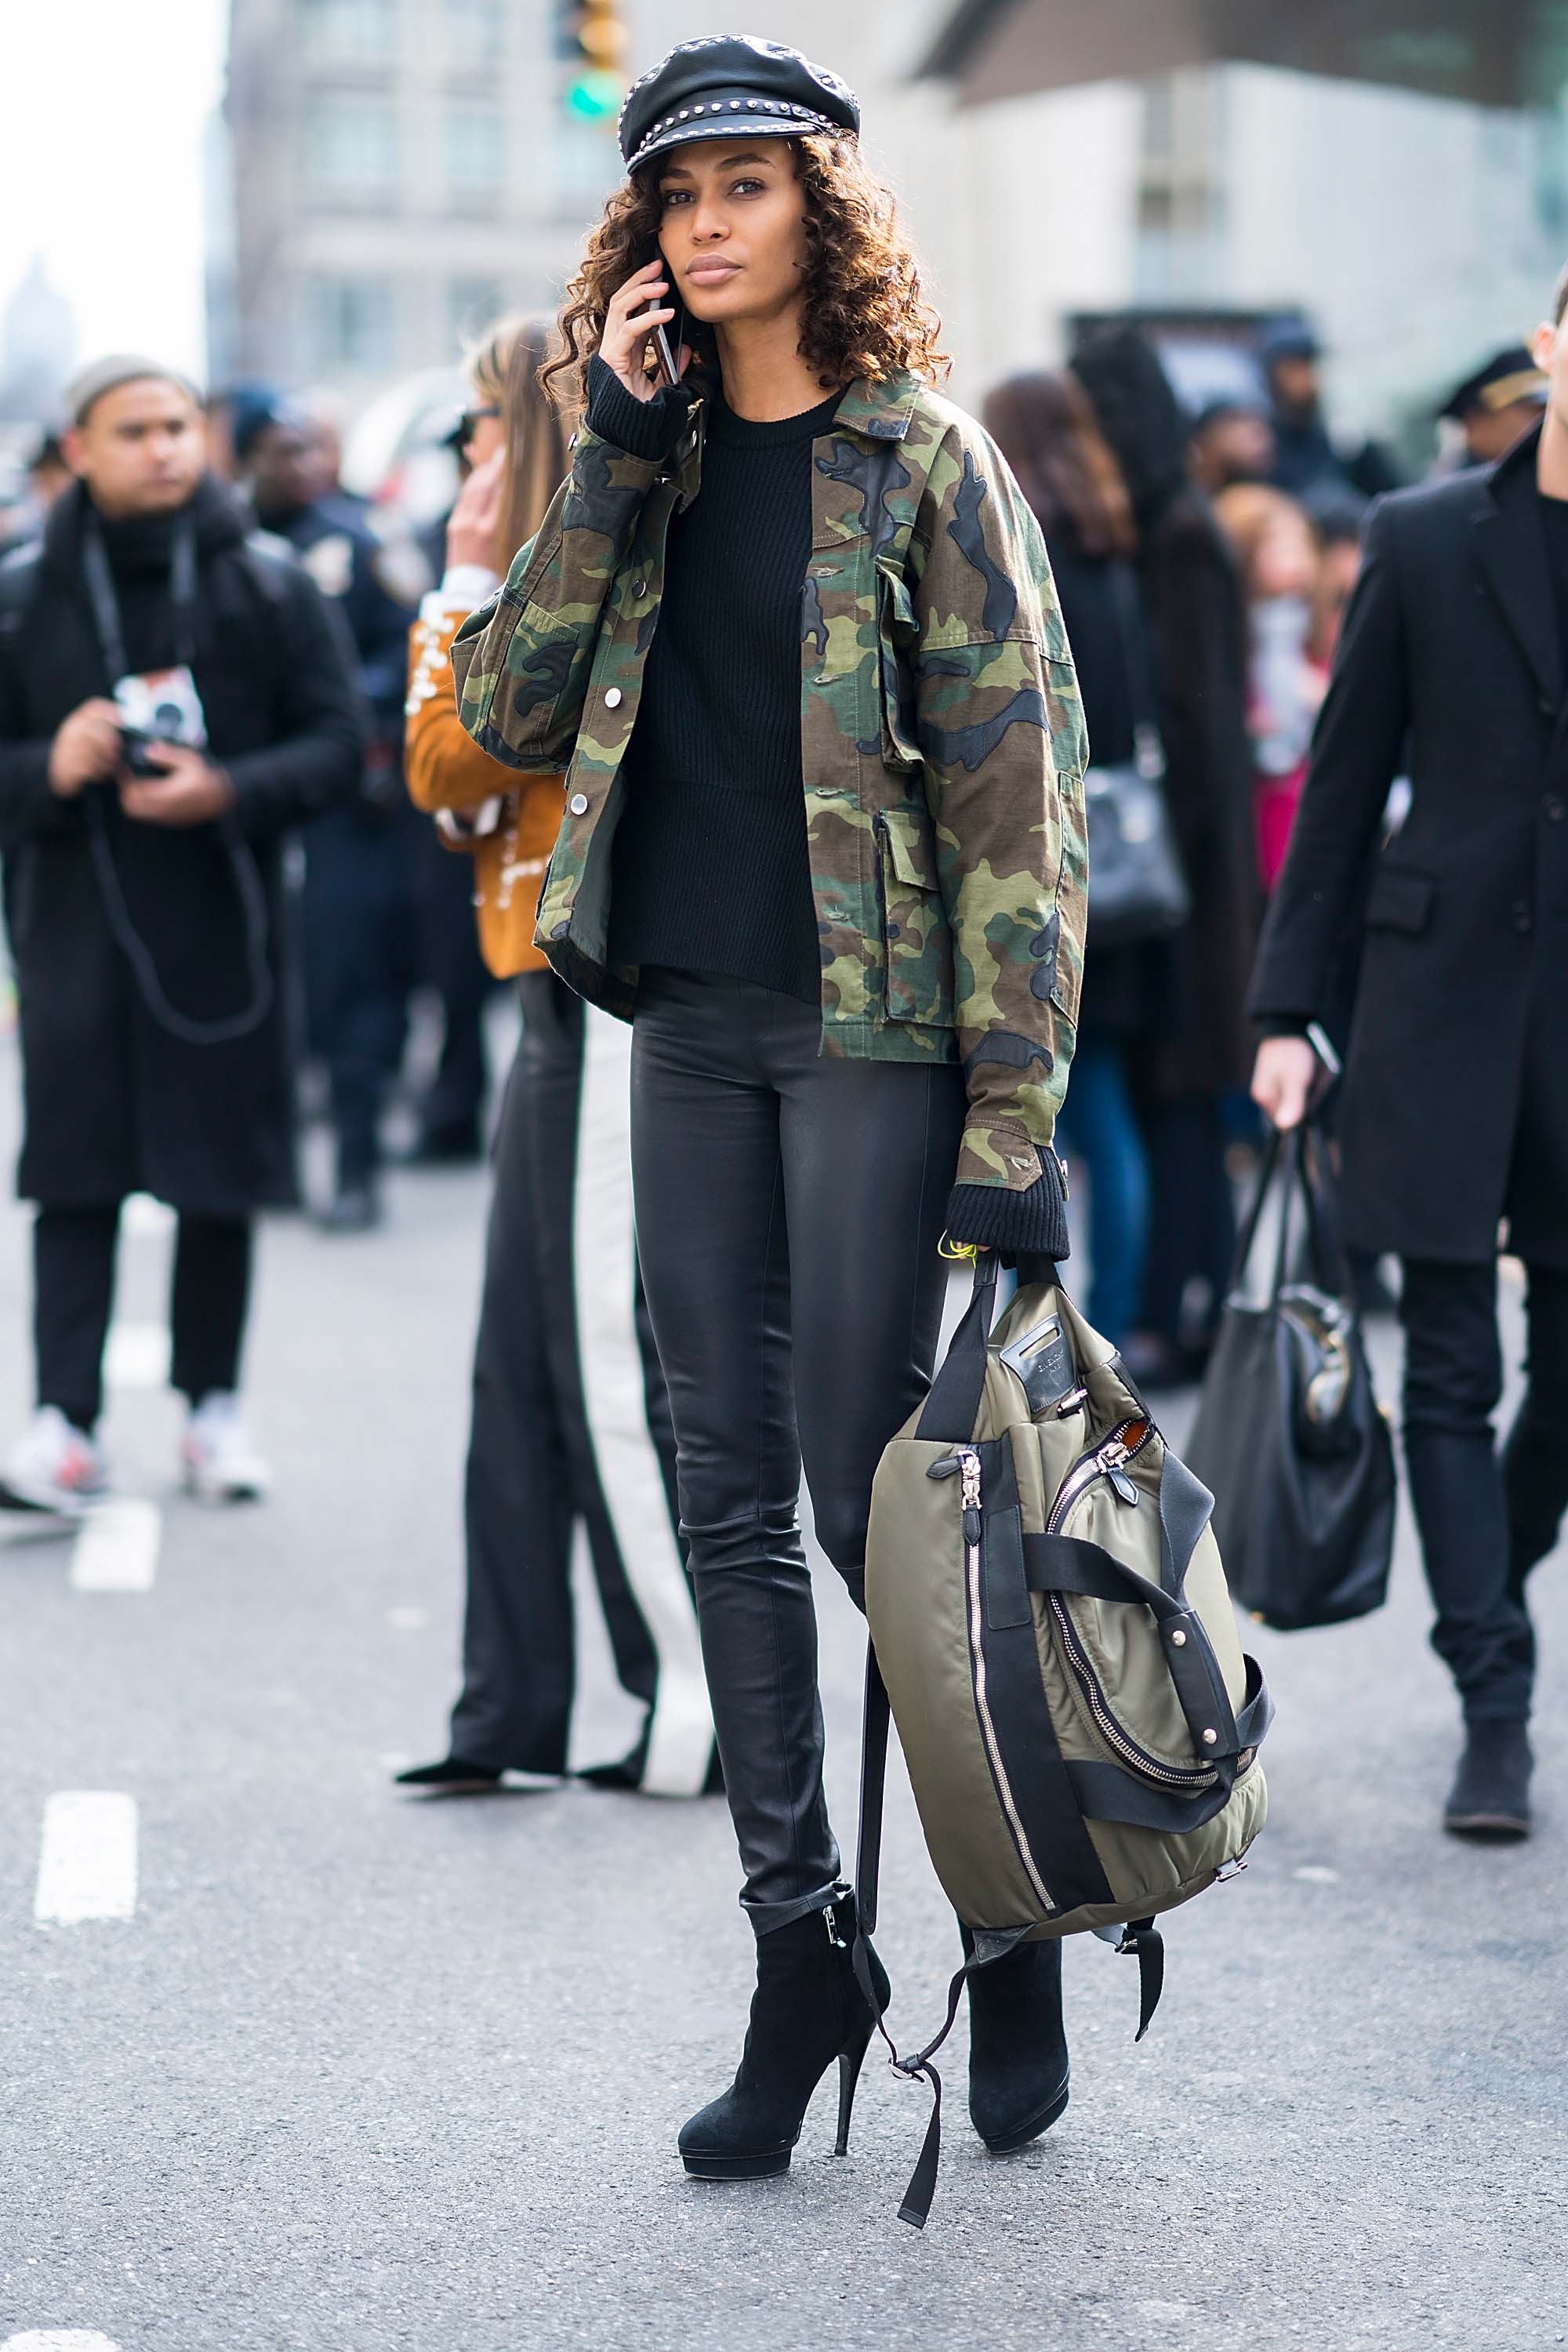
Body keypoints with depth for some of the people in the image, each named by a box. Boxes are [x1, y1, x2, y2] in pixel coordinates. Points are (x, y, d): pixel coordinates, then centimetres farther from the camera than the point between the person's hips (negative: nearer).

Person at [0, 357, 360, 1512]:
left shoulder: (269, 585, 4)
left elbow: (336, 743, 2)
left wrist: (229, 791, -15)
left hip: (222, 918, 0)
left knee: (221, 1174, 6)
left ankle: (214, 1403, 19)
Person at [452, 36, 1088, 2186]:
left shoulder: (923, 461, -4)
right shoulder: (648, 470, 13)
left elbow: (1018, 791, -8)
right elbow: (510, 709, 3)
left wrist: (1017, 1114, -15)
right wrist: (616, 456, -6)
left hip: (866, 1021, -5)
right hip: (690, 1022, 6)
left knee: (865, 1479, -4)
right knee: (729, 1490, 6)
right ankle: (802, 1944, 16)